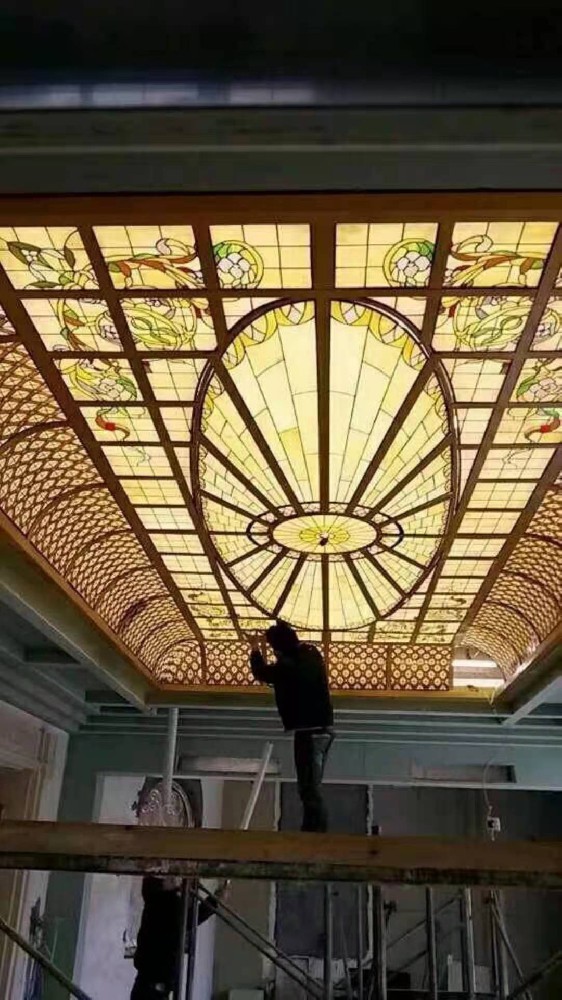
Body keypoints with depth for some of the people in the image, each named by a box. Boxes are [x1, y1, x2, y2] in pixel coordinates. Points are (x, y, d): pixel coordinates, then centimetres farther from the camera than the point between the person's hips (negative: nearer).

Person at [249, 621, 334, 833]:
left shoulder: (287, 666, -15)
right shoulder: (311, 654, 6)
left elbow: (261, 672, 5)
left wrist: (255, 650, 22)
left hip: (309, 731, -9)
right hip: (323, 728, 9)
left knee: (308, 788, -7)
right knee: (311, 786, 14)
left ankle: (316, 831, -11)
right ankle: (314, 830, 17)